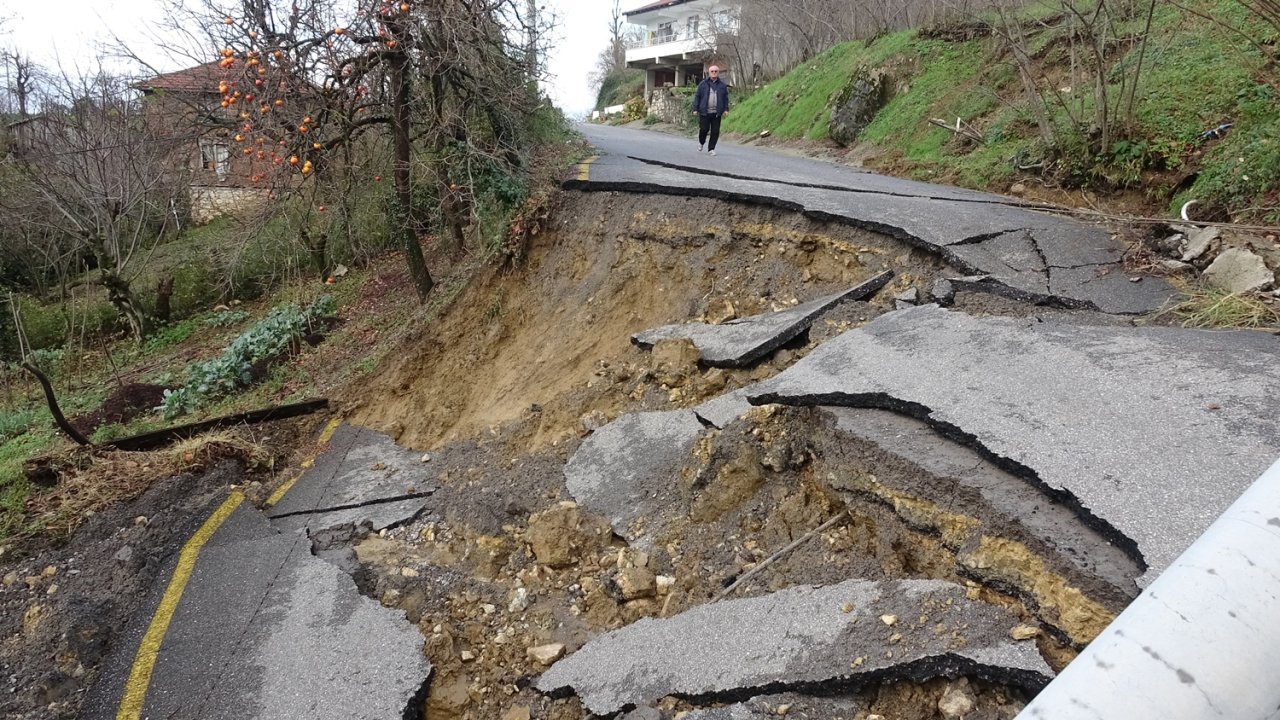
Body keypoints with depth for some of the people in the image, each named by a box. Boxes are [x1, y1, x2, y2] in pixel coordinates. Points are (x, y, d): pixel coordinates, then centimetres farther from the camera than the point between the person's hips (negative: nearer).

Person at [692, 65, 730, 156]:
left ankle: (711, 148, 11)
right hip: (704, 112, -2)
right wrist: (695, 109, -1)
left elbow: (726, 98, 14)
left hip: (716, 113, 2)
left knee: (715, 131, 0)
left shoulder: (722, 85, 10)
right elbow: (697, 97, 5)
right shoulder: (703, 84, 5)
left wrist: (726, 109, 4)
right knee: (704, 129, -3)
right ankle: (701, 143, 26)